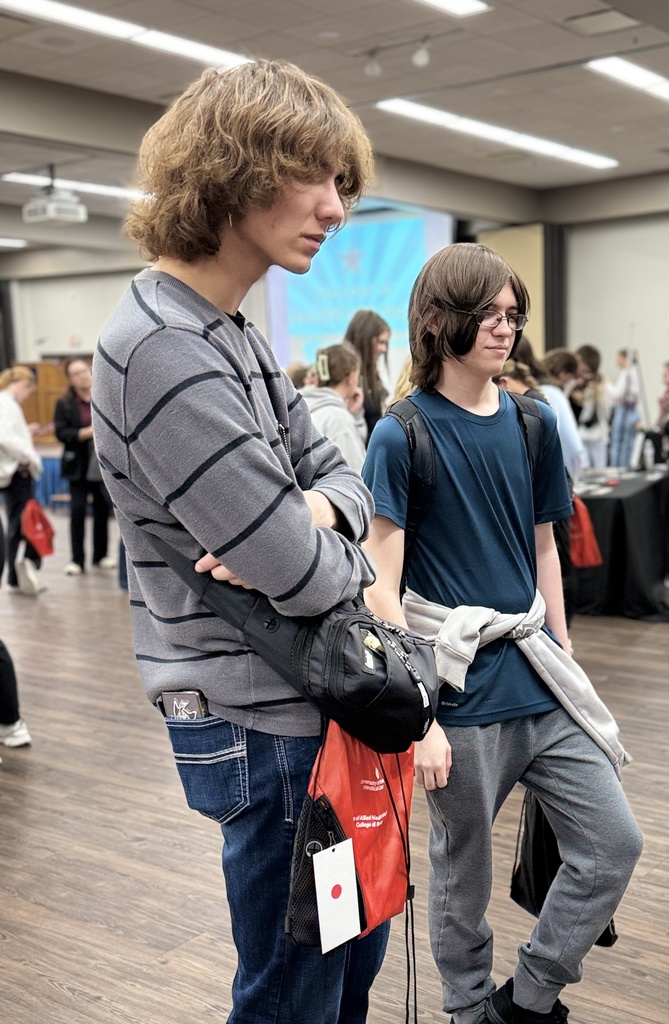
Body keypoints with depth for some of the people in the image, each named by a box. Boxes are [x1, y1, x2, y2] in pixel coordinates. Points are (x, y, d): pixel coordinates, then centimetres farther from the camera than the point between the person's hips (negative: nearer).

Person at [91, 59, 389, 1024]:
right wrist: (351, 563, -2)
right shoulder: (163, 351, -24)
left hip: (317, 700, 10)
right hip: (264, 725, -10)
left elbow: (339, 474, 10)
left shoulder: (235, 337, 9)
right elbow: (309, 580, -25)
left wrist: (316, 511, -13)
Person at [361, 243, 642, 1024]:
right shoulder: (402, 436, -11)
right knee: (462, 870, 12)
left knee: (614, 843, 8)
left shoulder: (534, 424, 5)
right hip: (463, 690, -5)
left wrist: (562, 657, 14)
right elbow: (381, 589, -13)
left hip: (539, 679, 6)